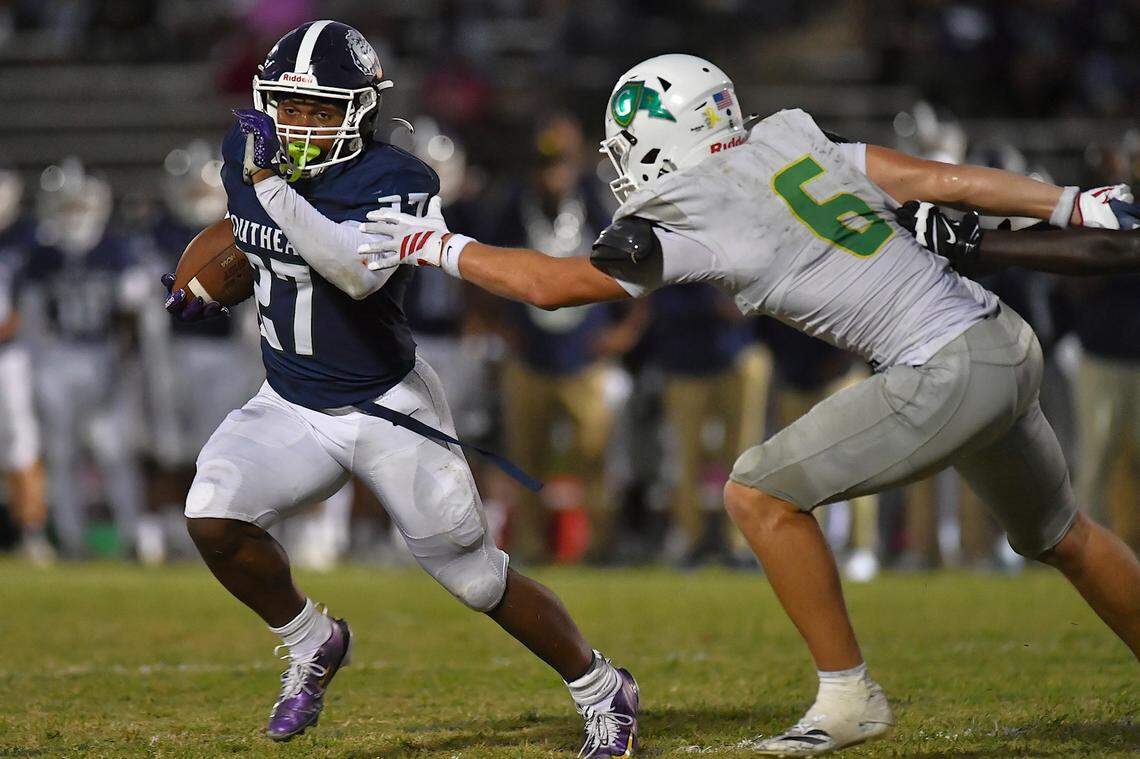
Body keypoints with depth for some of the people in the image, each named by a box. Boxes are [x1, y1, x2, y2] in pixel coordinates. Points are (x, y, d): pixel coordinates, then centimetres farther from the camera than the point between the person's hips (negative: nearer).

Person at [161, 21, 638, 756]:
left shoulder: (394, 181, -21)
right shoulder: (248, 152, -3)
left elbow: (360, 273, -40)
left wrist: (269, 182, -41)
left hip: (389, 409, -5)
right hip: (290, 408, 5)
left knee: (477, 576, 0)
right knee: (213, 516, -20)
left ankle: (604, 692, 22)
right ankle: (313, 645, 7)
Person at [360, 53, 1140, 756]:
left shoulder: (689, 215, -9)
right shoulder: (790, 139, 11)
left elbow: (550, 284, -1)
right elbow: (937, 180, 10)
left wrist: (434, 245, 10)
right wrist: (1074, 204, 14)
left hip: (947, 377, -8)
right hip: (1008, 347, 8)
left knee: (761, 494, 0)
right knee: (1060, 537, 26)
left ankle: (849, 696, 5)